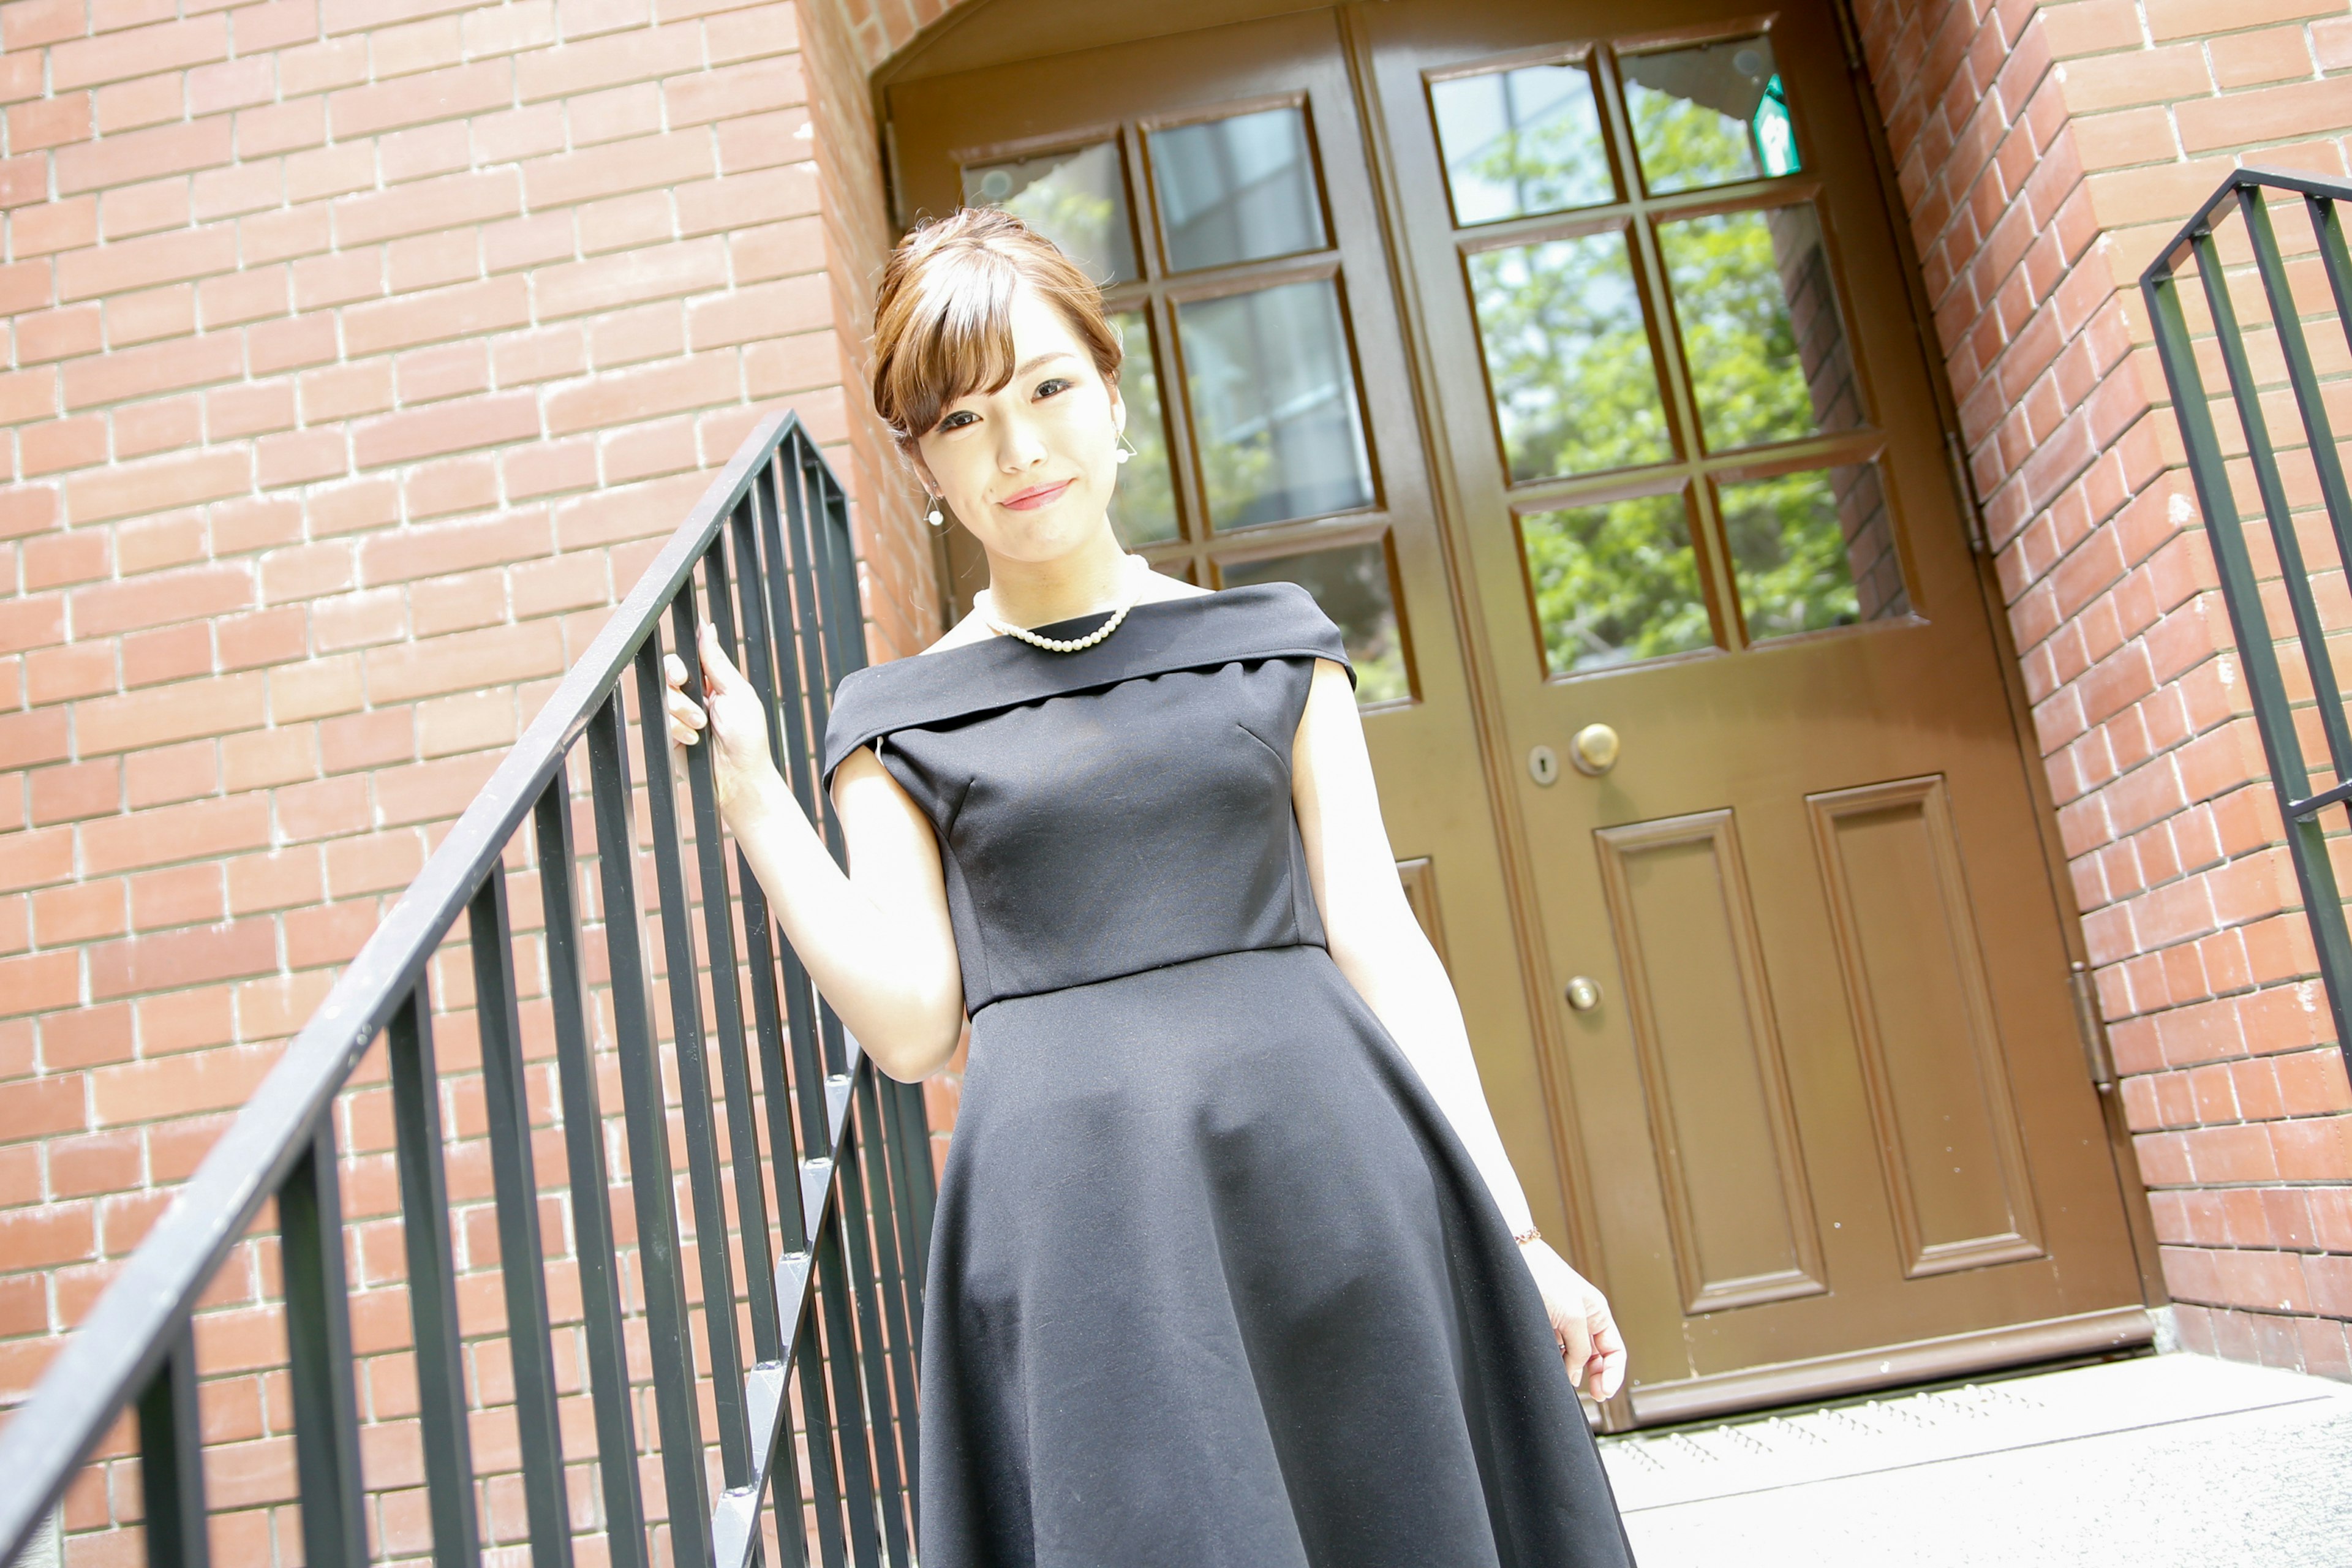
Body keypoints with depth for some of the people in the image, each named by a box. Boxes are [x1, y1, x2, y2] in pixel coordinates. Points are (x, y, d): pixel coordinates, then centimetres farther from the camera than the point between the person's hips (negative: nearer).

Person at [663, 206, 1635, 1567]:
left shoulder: (1272, 643, 10)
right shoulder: (901, 721, 9)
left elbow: (1382, 944, 7)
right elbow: (912, 1023, 1)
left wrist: (1510, 1231, 4)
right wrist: (751, 794, -4)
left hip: (1329, 1165, 1)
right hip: (1078, 1228, -1)